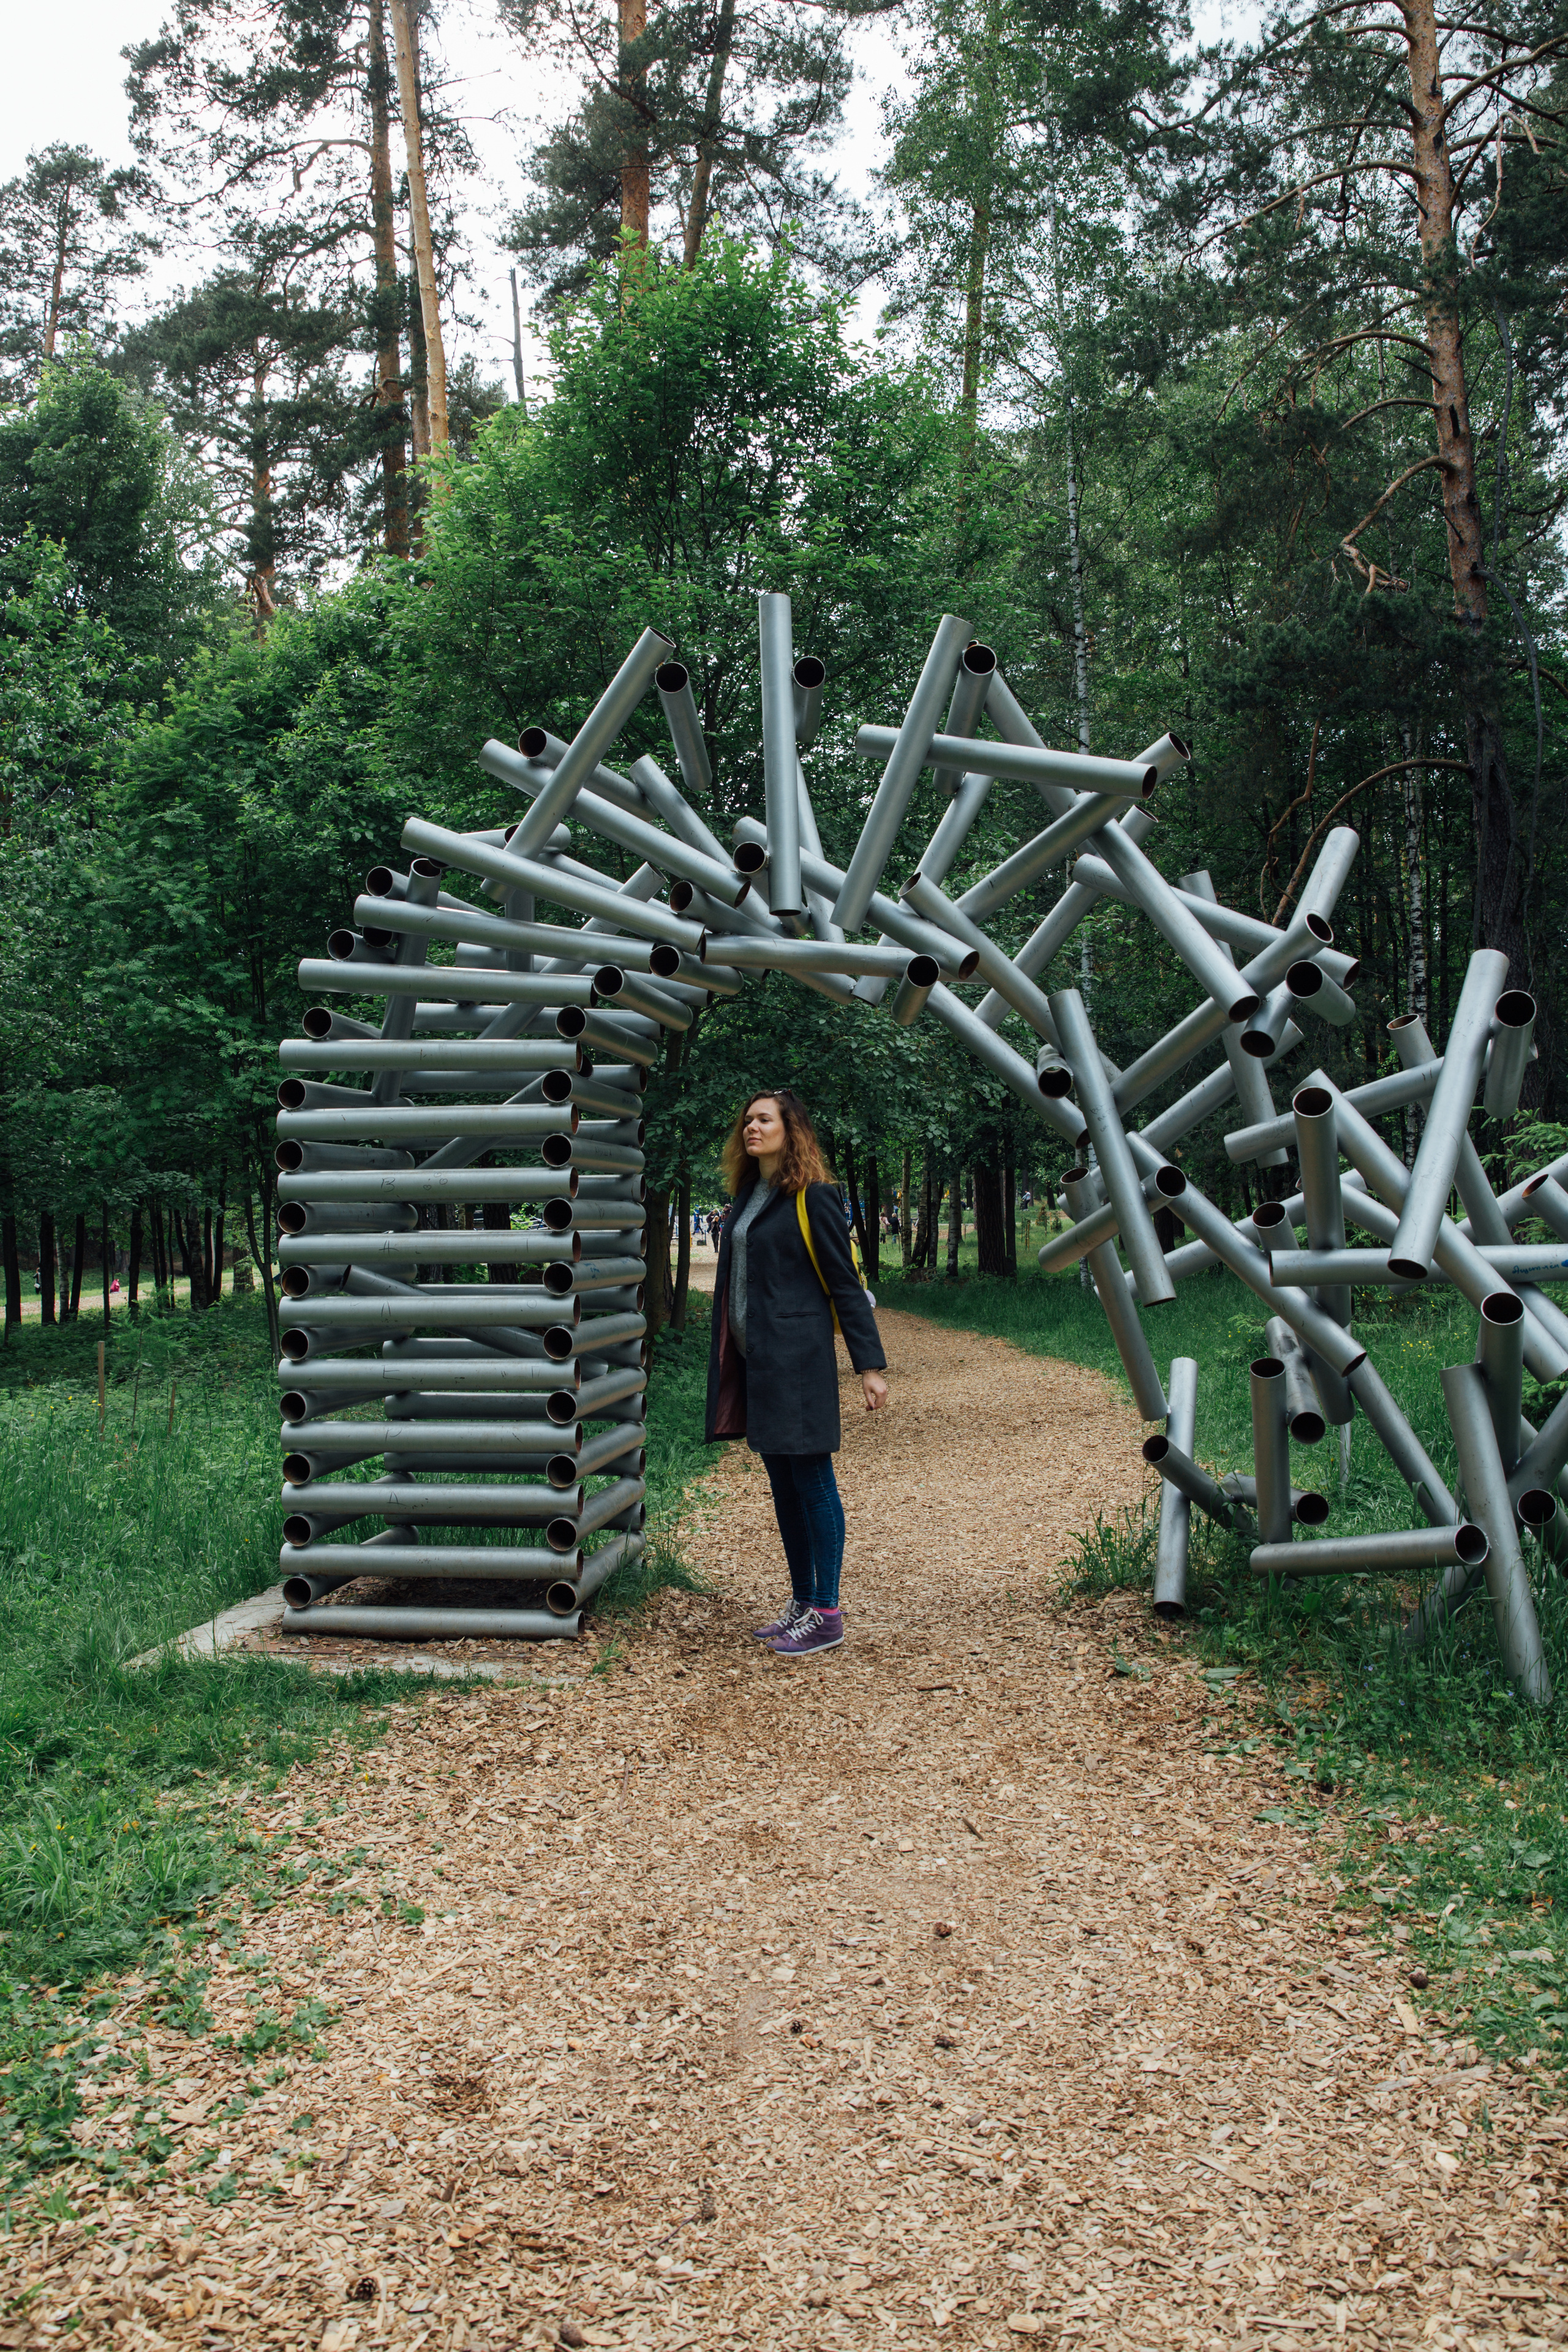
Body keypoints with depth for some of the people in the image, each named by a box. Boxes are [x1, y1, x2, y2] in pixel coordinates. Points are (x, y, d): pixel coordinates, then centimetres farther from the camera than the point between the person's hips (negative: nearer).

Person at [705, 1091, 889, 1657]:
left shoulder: (813, 1197, -9)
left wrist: (870, 1365, -12)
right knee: (783, 1486, 13)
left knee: (812, 1483, -2)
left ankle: (827, 1615, 4)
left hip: (797, 1358, -8)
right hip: (754, 1359, 8)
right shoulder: (747, 1196, 14)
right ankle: (802, 1603, 23)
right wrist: (726, 1364, 17)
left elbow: (846, 1284, -9)